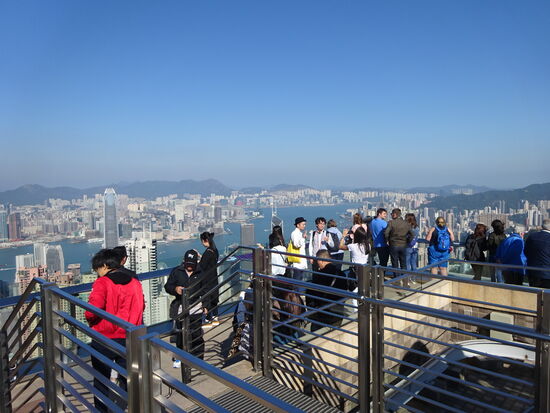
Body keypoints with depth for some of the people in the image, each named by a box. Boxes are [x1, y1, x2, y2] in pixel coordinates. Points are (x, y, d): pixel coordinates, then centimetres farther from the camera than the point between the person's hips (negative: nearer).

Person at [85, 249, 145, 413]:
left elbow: (94, 309, -23)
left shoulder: (102, 283, -13)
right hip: (129, 338, 4)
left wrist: (90, 320, -3)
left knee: (101, 380, 16)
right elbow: (141, 307, 7)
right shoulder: (134, 282, 1)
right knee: (126, 377, 17)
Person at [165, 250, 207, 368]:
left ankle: (198, 358, 16)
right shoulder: (176, 272, -2)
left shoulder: (201, 273, -1)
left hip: (196, 309, -1)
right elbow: (167, 286, 1)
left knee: (196, 334, 3)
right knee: (180, 334, 11)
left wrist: (205, 305, 6)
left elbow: (206, 290, 9)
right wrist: (175, 289, -21)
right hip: (181, 308, 1)